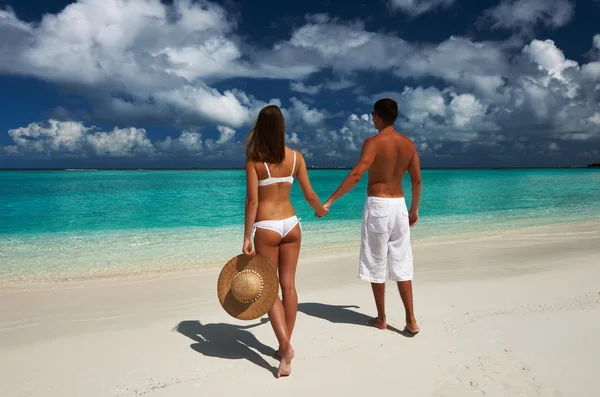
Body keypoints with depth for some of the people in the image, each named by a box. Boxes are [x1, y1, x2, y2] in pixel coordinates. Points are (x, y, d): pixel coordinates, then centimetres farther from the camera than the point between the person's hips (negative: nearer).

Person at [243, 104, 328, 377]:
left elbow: (252, 200, -13)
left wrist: (246, 237, -10)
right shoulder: (295, 157, 1)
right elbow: (309, 195, 5)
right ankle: (285, 345, 21)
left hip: (266, 227, -4)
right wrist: (322, 210, 26)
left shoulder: (254, 158, -9)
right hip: (290, 224, 4)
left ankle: (285, 345, -7)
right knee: (288, 285, 11)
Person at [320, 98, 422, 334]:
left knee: (376, 264, 7)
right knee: (401, 264, 11)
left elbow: (356, 175, -24)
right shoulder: (408, 144, 8)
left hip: (377, 206, -5)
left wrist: (330, 201, -24)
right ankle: (411, 320, 10)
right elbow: (417, 180, 12)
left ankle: (381, 319, 18)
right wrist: (414, 209, 23)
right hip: (399, 205, 6)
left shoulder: (373, 142, -10)